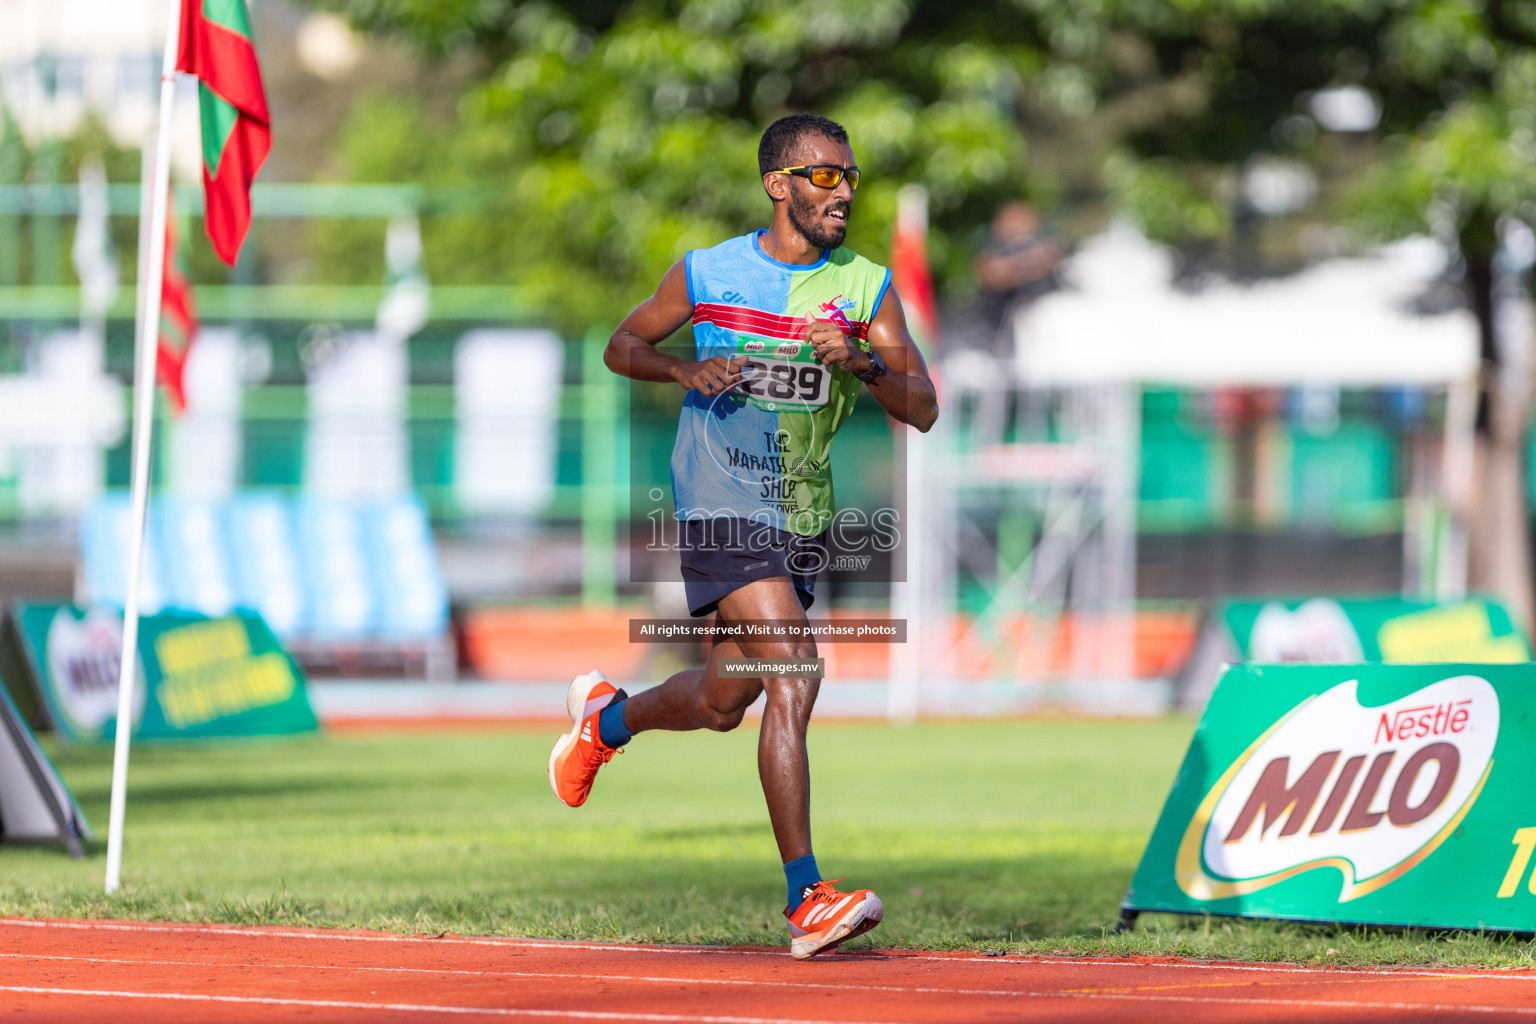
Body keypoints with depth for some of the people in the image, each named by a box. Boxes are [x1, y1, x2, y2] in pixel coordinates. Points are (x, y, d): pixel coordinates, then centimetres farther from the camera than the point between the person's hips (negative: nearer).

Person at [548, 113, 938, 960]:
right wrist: (684, 369, -9)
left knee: (722, 703, 16)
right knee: (793, 679, -20)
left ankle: (607, 718, 50)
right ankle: (807, 900, -21)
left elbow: (923, 409, -4)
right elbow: (621, 346, 12)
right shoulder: (707, 273, -2)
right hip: (723, 505, -5)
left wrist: (861, 362, -23)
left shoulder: (867, 286, 2)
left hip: (804, 516, 5)